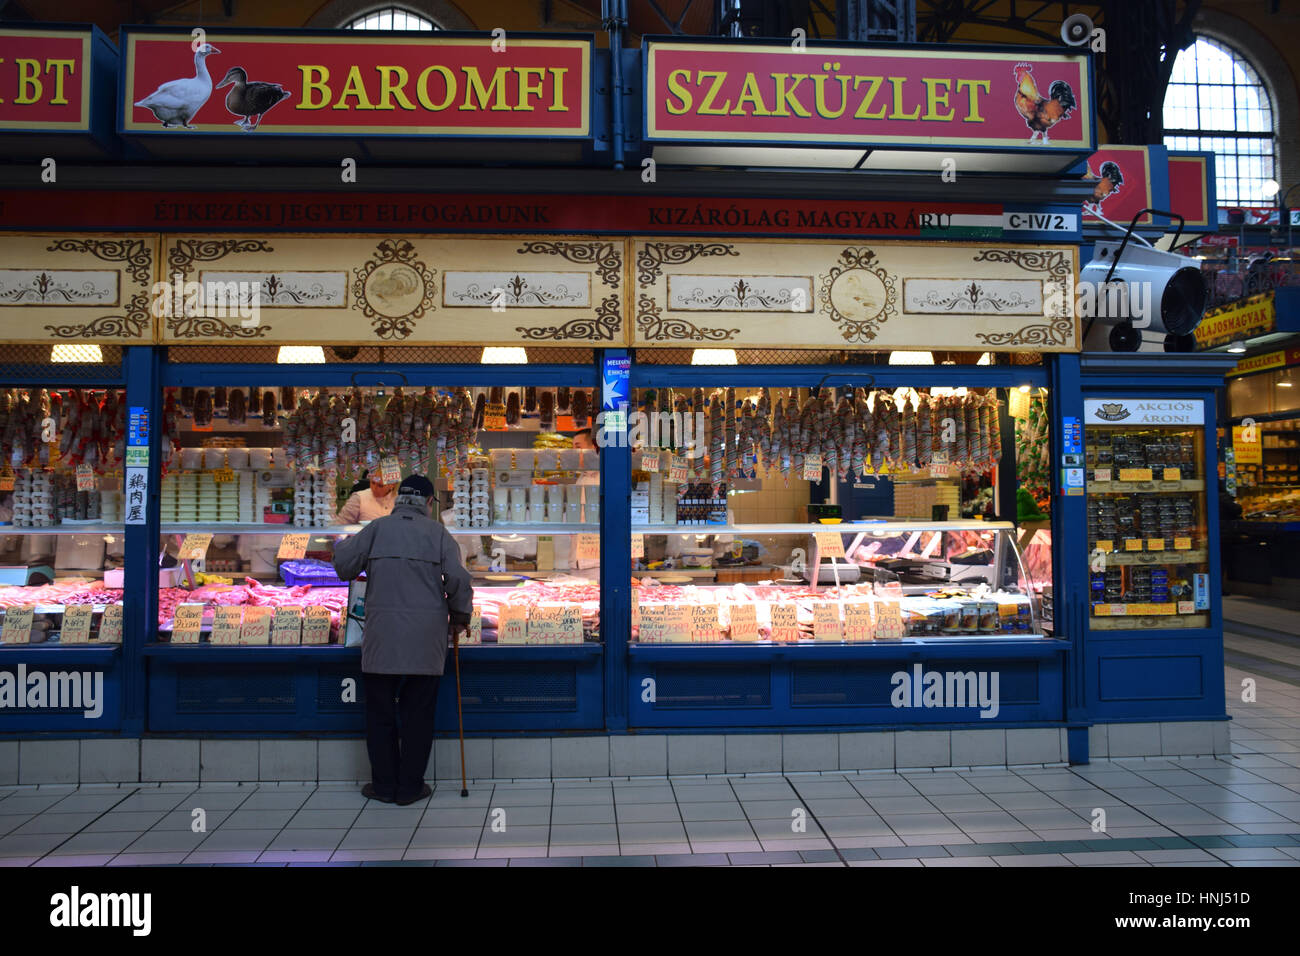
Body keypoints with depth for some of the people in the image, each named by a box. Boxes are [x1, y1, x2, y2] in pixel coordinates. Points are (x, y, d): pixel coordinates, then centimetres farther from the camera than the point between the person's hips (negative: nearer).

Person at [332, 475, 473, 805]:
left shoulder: (377, 528, 2)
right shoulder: (438, 533, 2)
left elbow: (344, 566, 2)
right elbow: (458, 579, -6)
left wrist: (343, 544, 23)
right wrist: (459, 617, 8)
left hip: (382, 638, 0)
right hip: (426, 641, 0)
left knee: (380, 713, 12)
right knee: (418, 713, 9)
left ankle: (384, 784, 19)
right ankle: (410, 787, 14)